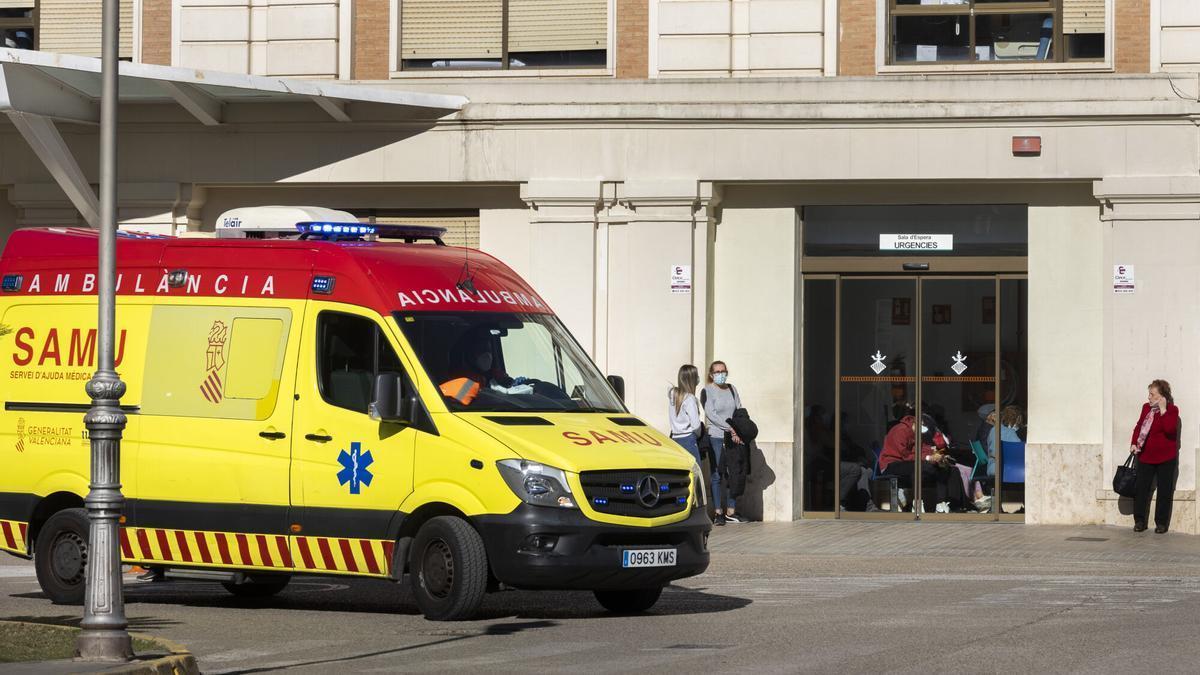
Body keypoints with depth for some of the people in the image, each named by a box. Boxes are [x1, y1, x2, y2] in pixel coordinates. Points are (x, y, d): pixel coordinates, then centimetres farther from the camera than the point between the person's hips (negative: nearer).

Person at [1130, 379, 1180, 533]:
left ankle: (1161, 522, 11)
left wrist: (1163, 410, -26)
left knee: (1164, 491, 2)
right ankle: (1139, 521, 10)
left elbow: (1170, 429, -24)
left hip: (1165, 457, -4)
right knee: (1141, 488, 2)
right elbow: (1139, 426, 15)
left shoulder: (1171, 410, -9)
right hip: (1146, 456, 4)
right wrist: (1134, 443, 3)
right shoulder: (1146, 407, 7)